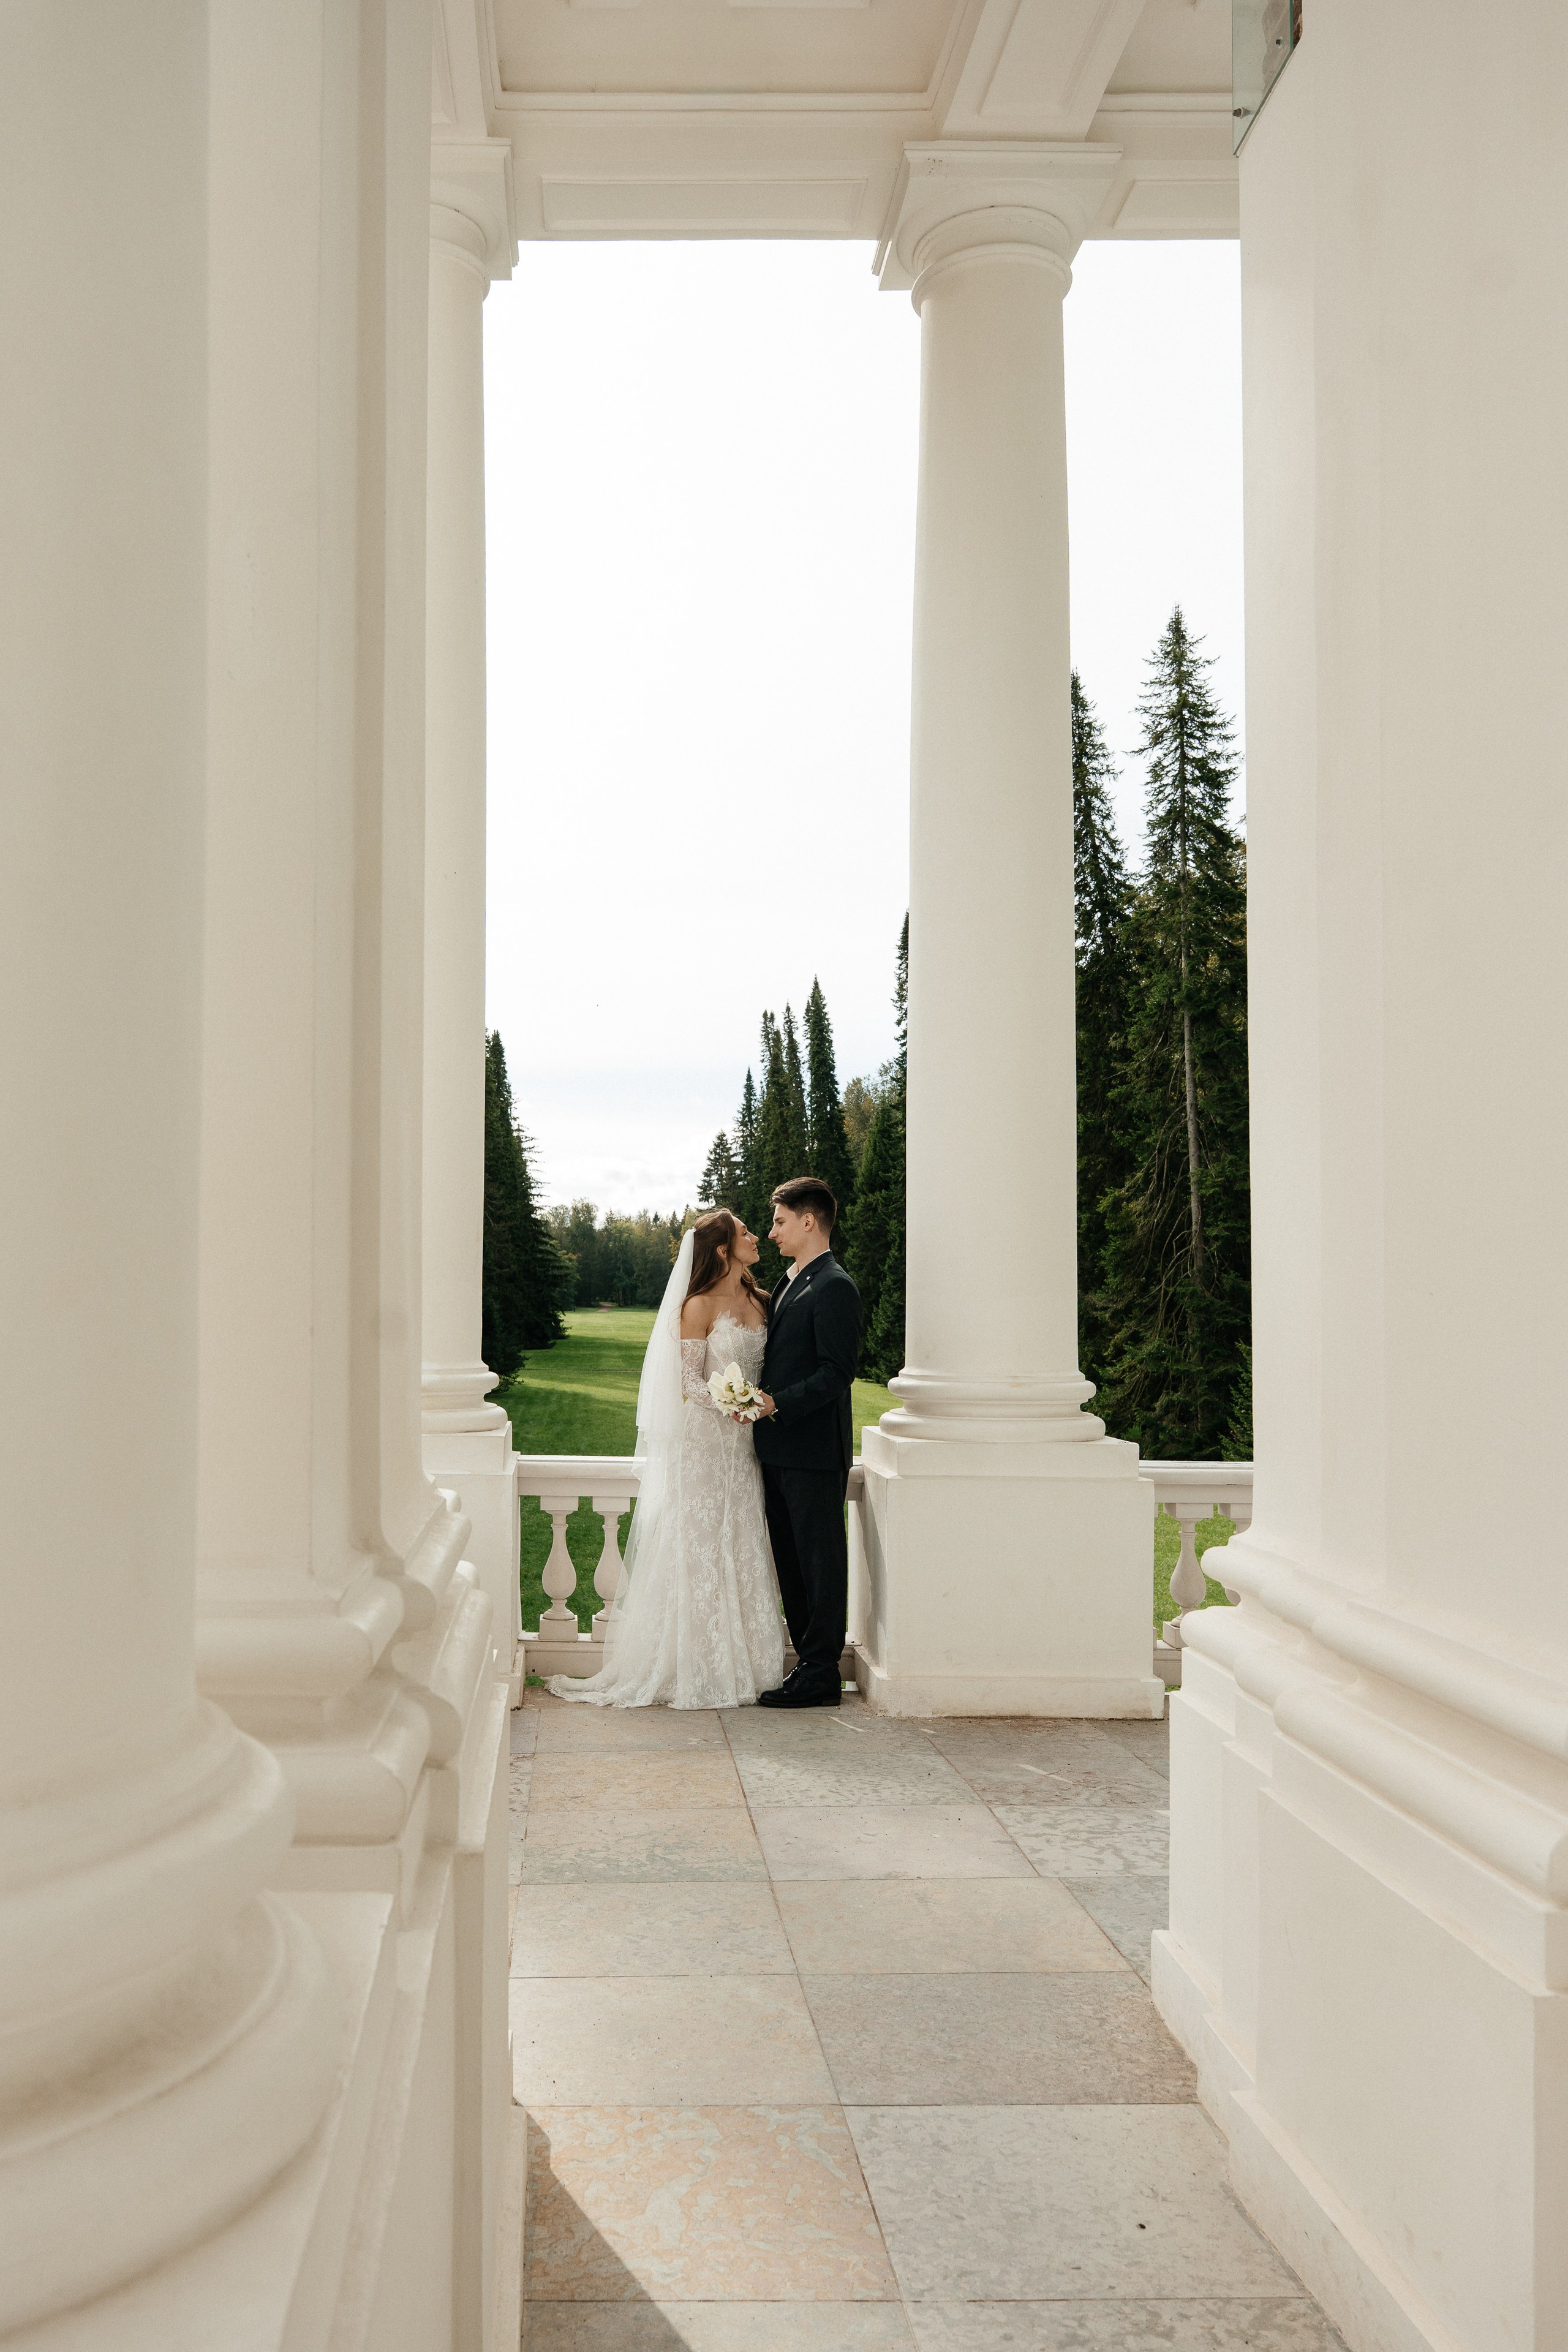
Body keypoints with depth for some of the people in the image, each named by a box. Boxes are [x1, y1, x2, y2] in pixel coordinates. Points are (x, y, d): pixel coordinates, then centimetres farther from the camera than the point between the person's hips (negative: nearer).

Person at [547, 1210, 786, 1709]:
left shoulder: (759, 1302, 12)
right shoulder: (700, 1306, -8)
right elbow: (689, 1380, -10)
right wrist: (728, 1406, -24)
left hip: (744, 1445, 6)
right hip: (704, 1441, -6)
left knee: (740, 1551, 7)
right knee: (700, 1550, -3)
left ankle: (739, 1663, 14)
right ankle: (696, 1670, 3)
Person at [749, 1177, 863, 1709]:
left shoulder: (834, 1288, -13)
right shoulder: (789, 1286, 17)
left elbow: (837, 1372, -20)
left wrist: (776, 1403, -22)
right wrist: (761, 1400, 11)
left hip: (814, 1451, -10)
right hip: (780, 1451, 10)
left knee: (820, 1563, -2)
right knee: (792, 1564, 14)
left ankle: (821, 1676, 4)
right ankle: (810, 1661, 22)